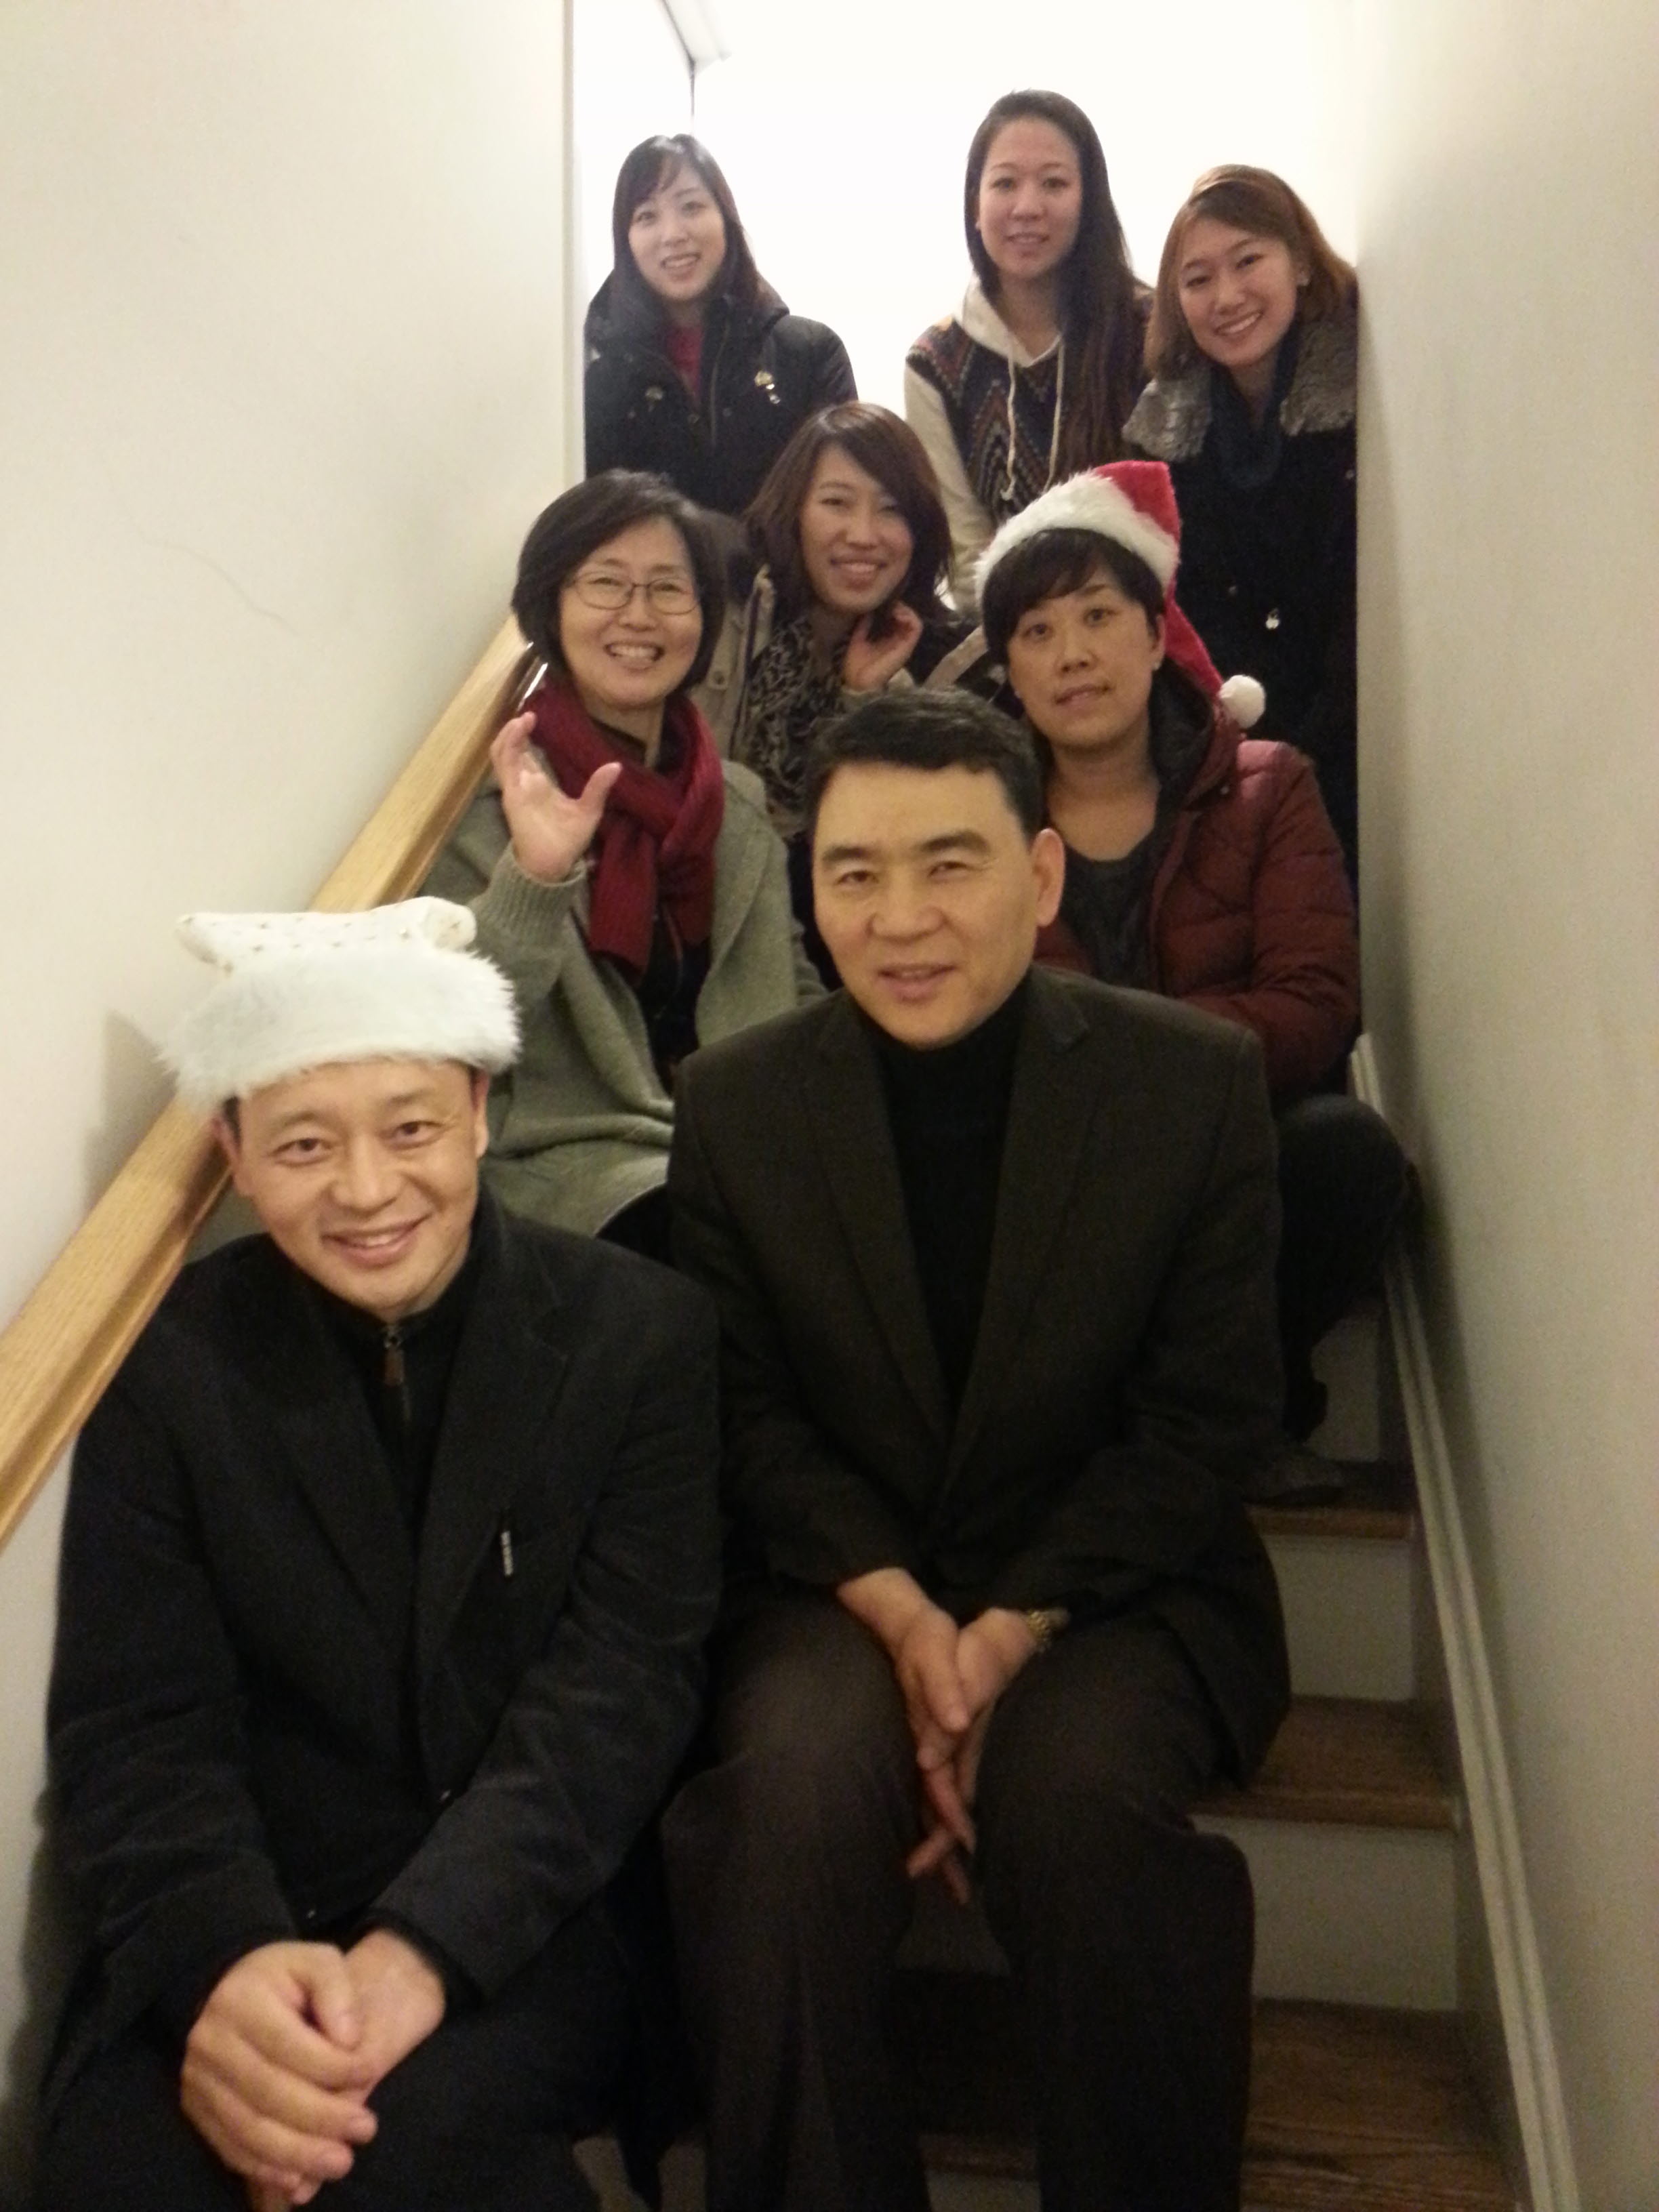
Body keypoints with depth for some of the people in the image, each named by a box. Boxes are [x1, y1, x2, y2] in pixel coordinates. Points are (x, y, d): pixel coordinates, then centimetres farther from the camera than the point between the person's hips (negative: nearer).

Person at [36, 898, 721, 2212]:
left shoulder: (642, 1333, -5)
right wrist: (223, 1959, -27)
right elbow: (137, 1726, -6)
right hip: (247, 1921, 1)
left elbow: (619, 1690, -11)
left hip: (528, 1911, 0)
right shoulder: (170, 1366, -1)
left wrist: (418, 1953, -26)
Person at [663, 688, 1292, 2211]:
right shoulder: (735, 1103, -1)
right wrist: (902, 1617, -14)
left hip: (1114, 1585, 0)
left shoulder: (1199, 1081, -6)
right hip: (838, 1587, 1)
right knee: (793, 1789, -29)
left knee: (1079, 1796, -30)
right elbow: (745, 1414, 1)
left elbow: (1209, 1422, -5)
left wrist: (1014, 1629, -15)